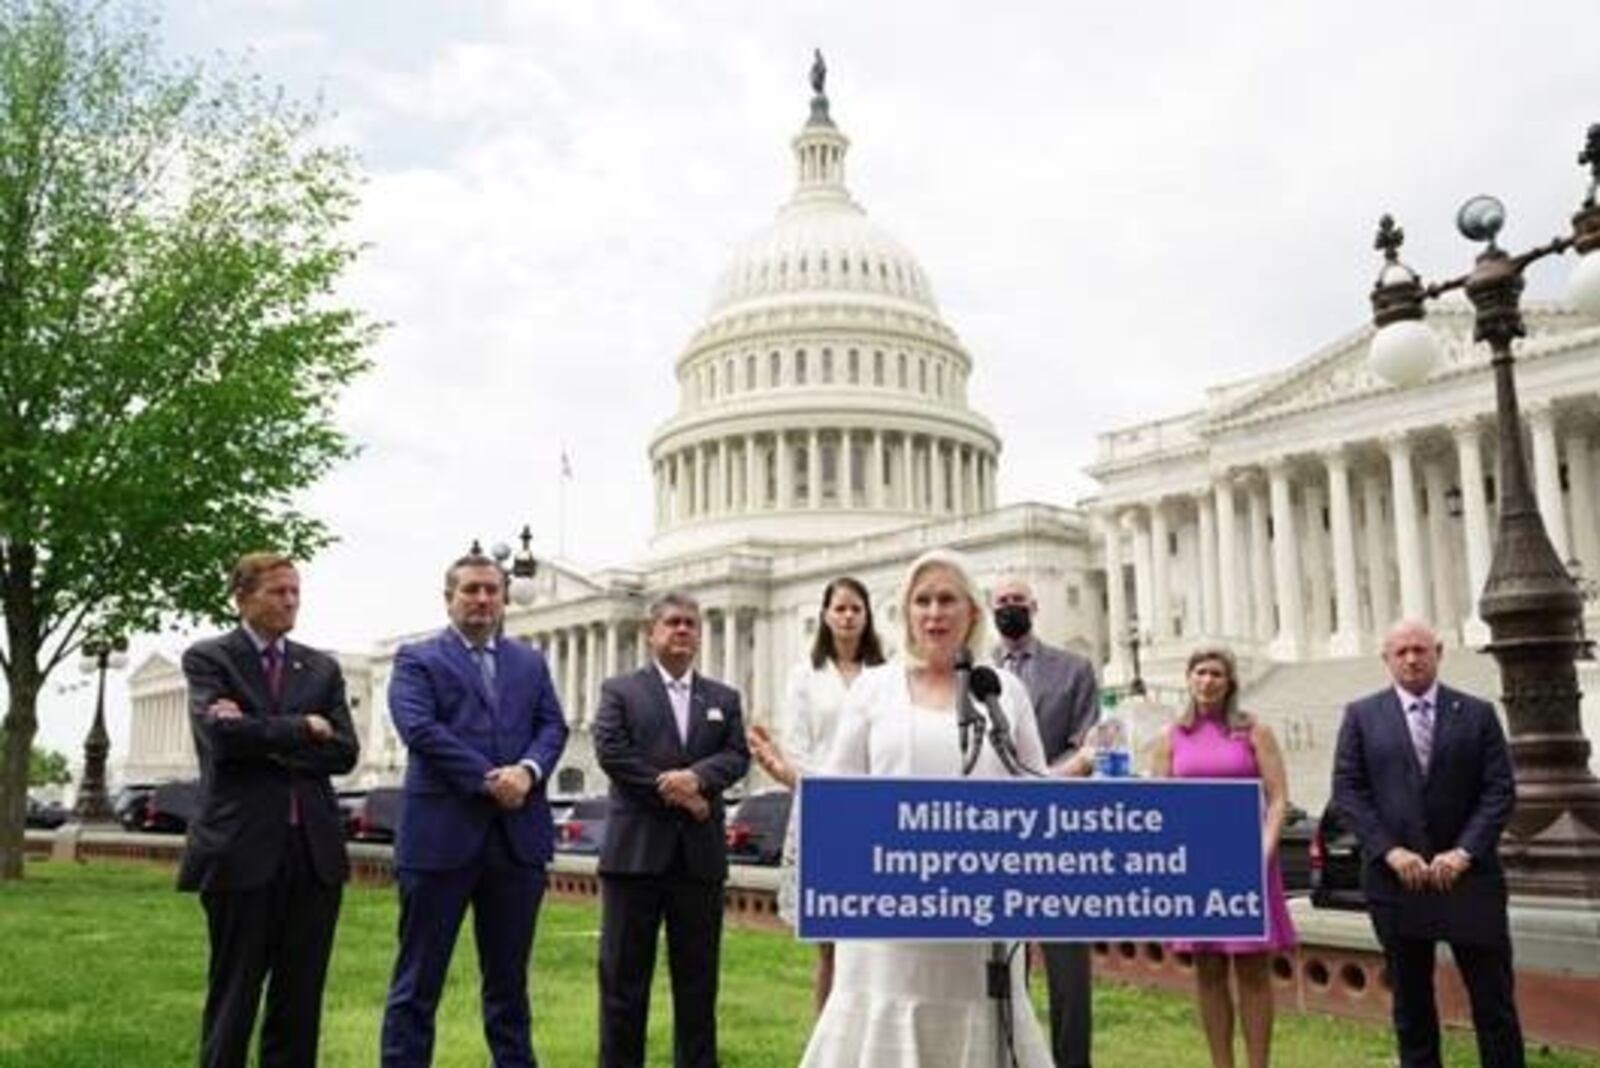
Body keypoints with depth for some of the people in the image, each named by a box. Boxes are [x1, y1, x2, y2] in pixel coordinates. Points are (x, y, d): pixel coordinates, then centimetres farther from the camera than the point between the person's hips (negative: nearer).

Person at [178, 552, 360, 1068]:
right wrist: (302, 729, -7)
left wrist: (263, 738, -10)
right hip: (242, 848, -4)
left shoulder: (322, 668, 11)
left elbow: (344, 751, -1)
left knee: (301, 997, 9)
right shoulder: (208, 658, 1)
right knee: (234, 994, 5)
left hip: (315, 850, 4)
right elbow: (222, 736, -16)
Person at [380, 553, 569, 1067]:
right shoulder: (417, 658, 4)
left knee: (509, 976, 13)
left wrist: (528, 770, -14)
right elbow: (419, 728, -11)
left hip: (518, 835, 4)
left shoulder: (531, 662, 17)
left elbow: (553, 725, 7)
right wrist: (489, 779, -16)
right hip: (442, 833, -4)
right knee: (419, 978, 3)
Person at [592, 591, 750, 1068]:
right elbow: (610, 750, -8)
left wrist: (696, 777, -17)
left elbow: (737, 756, 3)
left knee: (698, 976, 8)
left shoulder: (724, 698, 15)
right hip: (636, 849, -3)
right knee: (624, 974, 3)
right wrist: (673, 793, -12)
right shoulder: (619, 690, 6)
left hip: (700, 854, 3)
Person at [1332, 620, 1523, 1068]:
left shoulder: (1478, 713, 5)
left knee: (1493, 998, 4)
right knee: (1410, 1001, 10)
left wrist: (1464, 852, -11)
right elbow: (1347, 790, -1)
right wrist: (1389, 851, -11)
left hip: (1468, 876, 0)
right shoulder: (1361, 716, 4)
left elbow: (1500, 790, 0)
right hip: (1396, 877, 0)